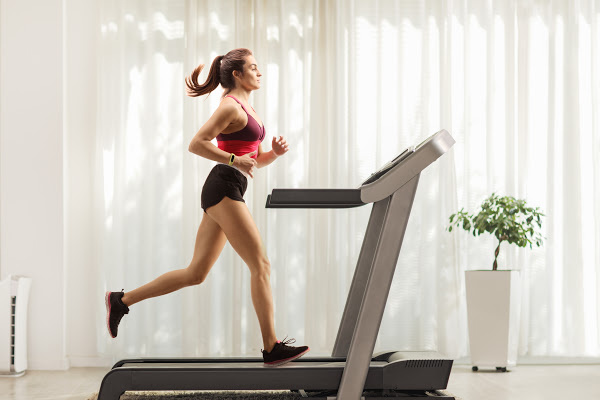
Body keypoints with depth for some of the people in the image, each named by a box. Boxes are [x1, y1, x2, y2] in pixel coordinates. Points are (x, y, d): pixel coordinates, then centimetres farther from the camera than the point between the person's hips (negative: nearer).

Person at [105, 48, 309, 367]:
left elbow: (254, 160, 25)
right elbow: (196, 143, -14)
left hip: (224, 194, 10)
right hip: (223, 188, -10)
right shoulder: (231, 106, -7)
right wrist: (234, 160, -20)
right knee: (260, 265, -9)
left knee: (195, 274, 10)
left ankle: (121, 300, 16)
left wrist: (275, 152, 6)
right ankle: (272, 348, -6)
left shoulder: (245, 108, 22)